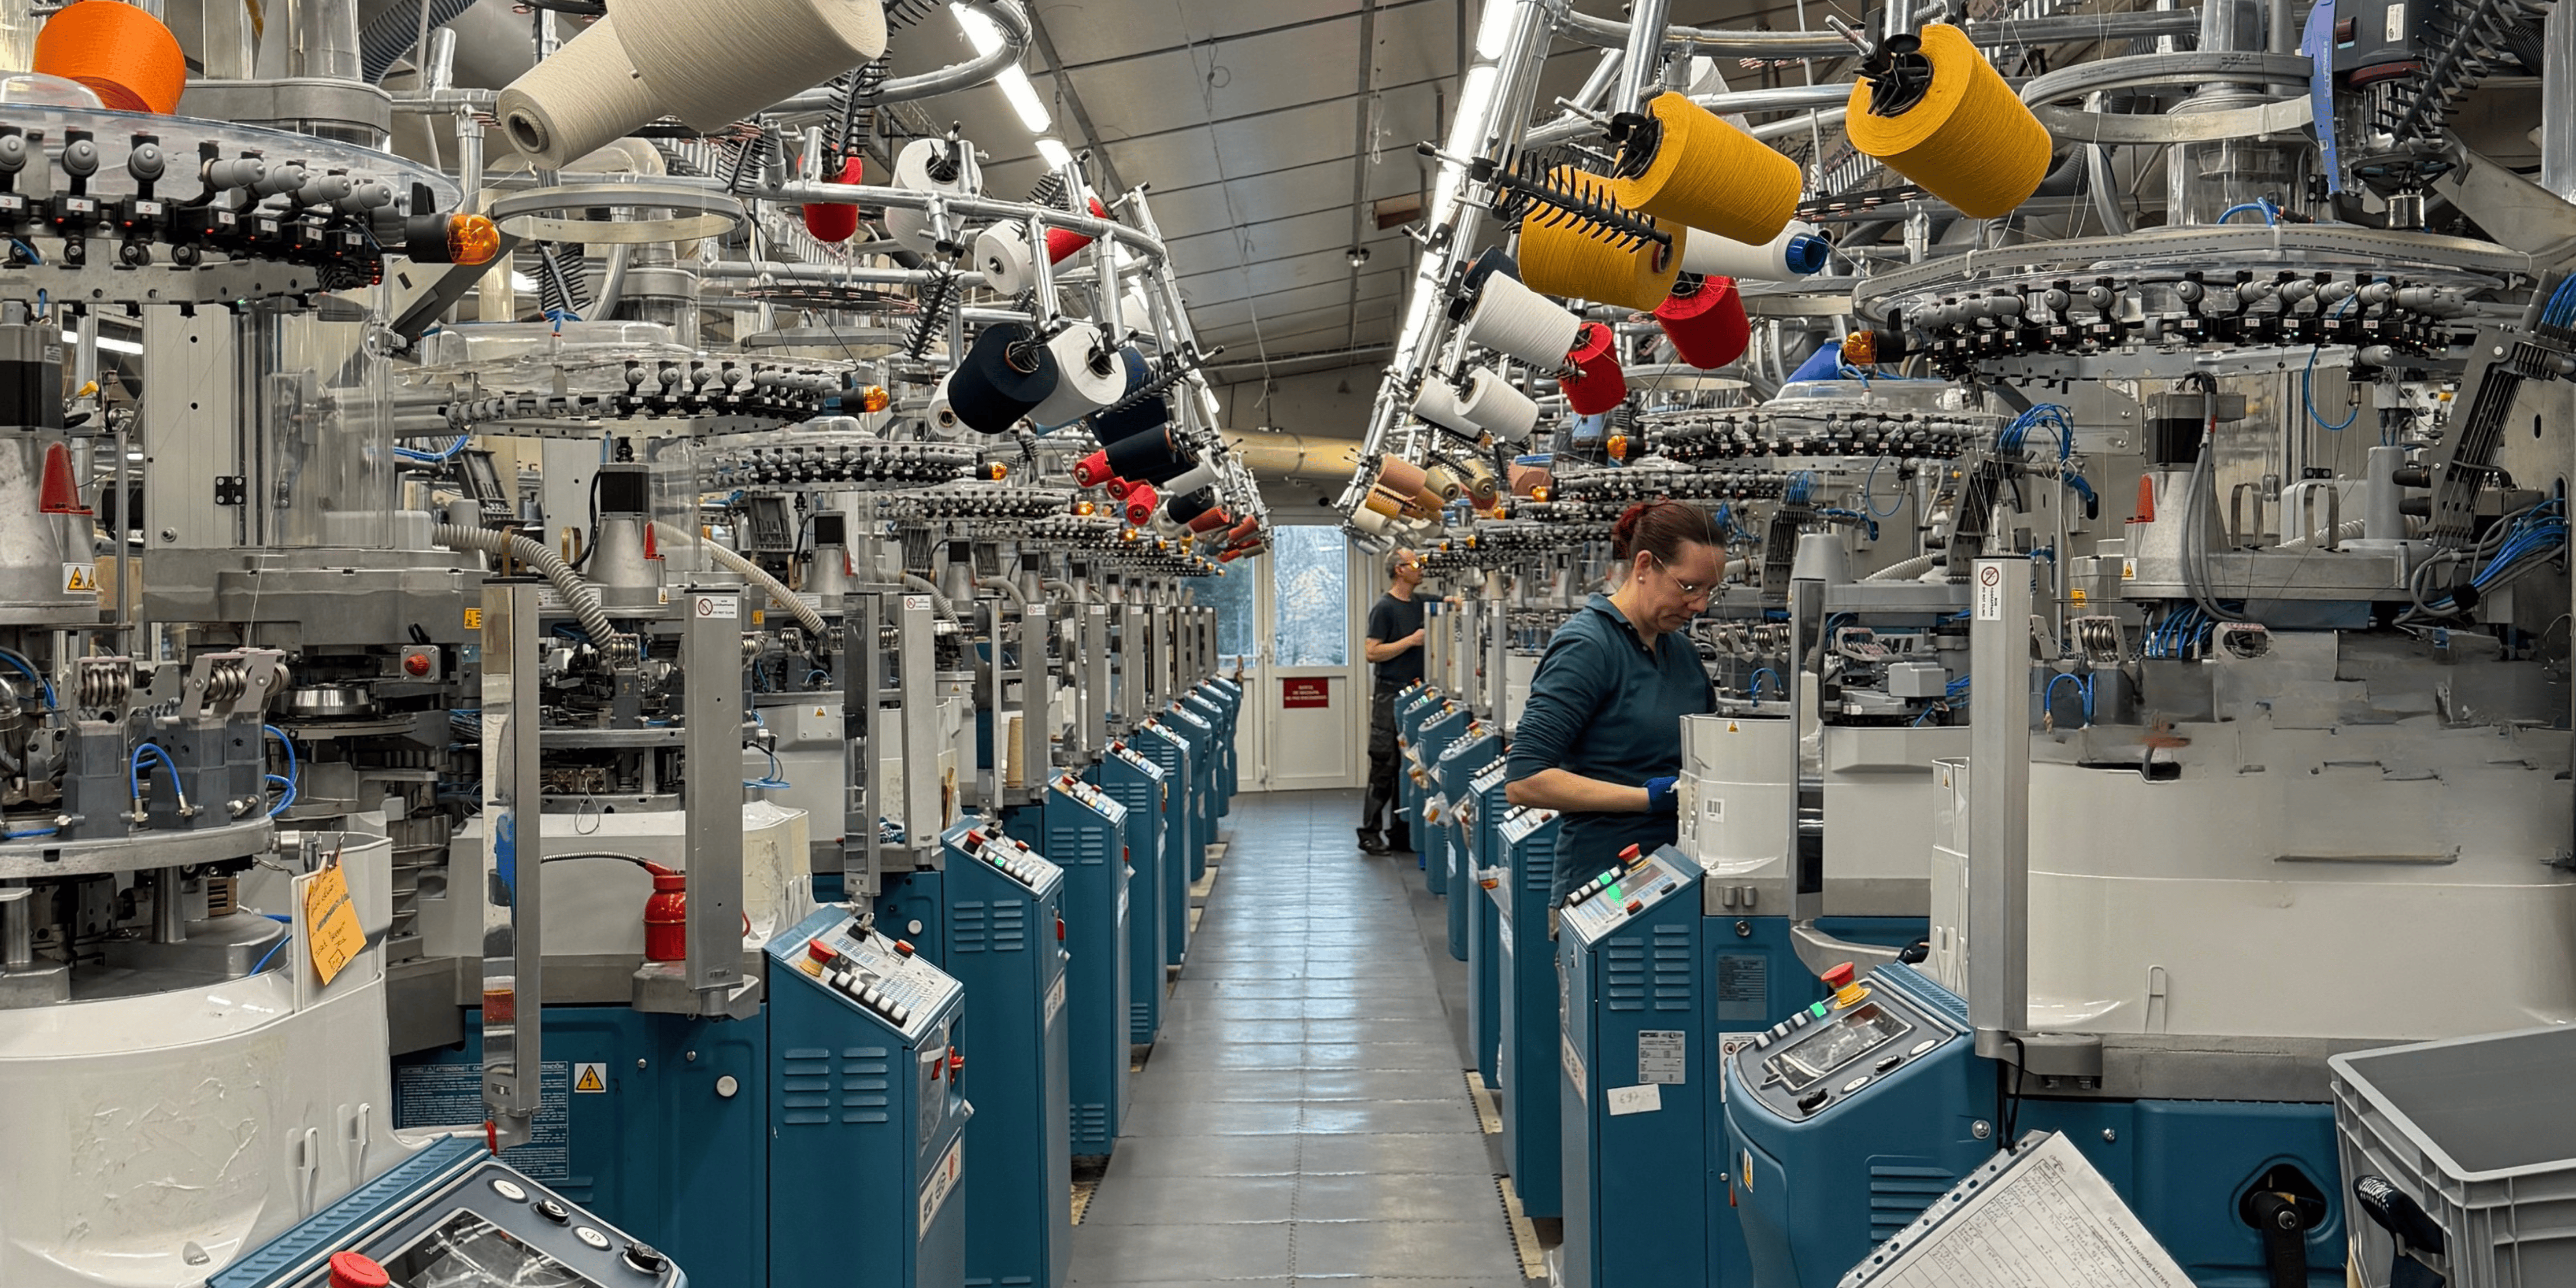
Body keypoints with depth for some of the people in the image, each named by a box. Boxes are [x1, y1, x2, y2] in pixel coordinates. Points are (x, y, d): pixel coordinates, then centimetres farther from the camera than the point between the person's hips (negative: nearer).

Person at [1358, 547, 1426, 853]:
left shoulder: (1419, 606, 15)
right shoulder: (1384, 608, -8)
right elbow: (1373, 653, -14)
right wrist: (1411, 641, -16)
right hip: (1391, 694, -7)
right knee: (1384, 766, -7)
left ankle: (1400, 831, 15)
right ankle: (1370, 832, -1)